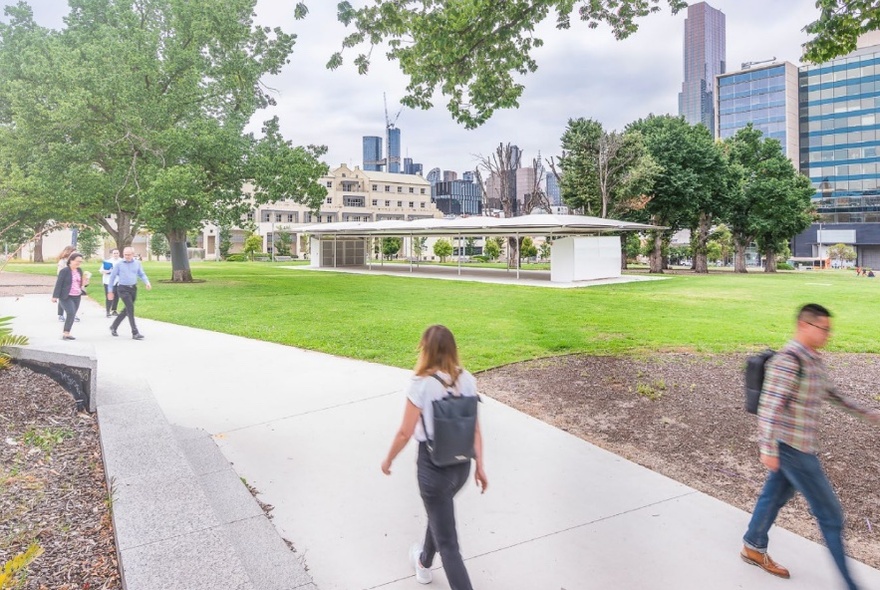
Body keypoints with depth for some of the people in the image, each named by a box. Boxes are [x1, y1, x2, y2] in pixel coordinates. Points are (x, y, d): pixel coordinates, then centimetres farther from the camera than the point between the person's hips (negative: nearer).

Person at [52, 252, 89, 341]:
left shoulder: (79, 270, 10)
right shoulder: (65, 270, -9)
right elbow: (58, 284, -10)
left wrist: (85, 283, -4)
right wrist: (55, 296, -14)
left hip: (77, 297, 6)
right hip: (66, 297, -6)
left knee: (72, 315, 8)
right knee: (71, 313, -19)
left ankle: (66, 333, 18)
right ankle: (65, 333, -9)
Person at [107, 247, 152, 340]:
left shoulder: (137, 263, 6)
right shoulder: (119, 264, -3)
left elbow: (142, 274, 11)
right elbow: (112, 277, 3)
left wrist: (147, 282, -11)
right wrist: (110, 291, 3)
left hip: (133, 288, 5)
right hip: (123, 289, -5)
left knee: (127, 310, 13)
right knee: (130, 308, -15)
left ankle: (113, 326, 34)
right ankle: (135, 333, -14)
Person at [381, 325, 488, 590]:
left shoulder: (421, 385, -21)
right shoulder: (467, 379, -6)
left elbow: (405, 433, -15)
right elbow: (475, 428, -1)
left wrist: (388, 460, 2)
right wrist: (480, 466, 8)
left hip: (433, 465, -6)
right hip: (462, 463, 6)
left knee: (447, 541, 7)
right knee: (440, 514, 34)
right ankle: (423, 563, 59)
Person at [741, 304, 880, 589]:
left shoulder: (813, 359, 7)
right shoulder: (788, 360, -23)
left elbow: (830, 394, 22)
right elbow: (770, 405, -28)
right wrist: (768, 449, -30)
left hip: (793, 446, 9)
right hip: (793, 448, -9)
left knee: (774, 496, 22)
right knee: (830, 513, 1)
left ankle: (753, 548, 38)